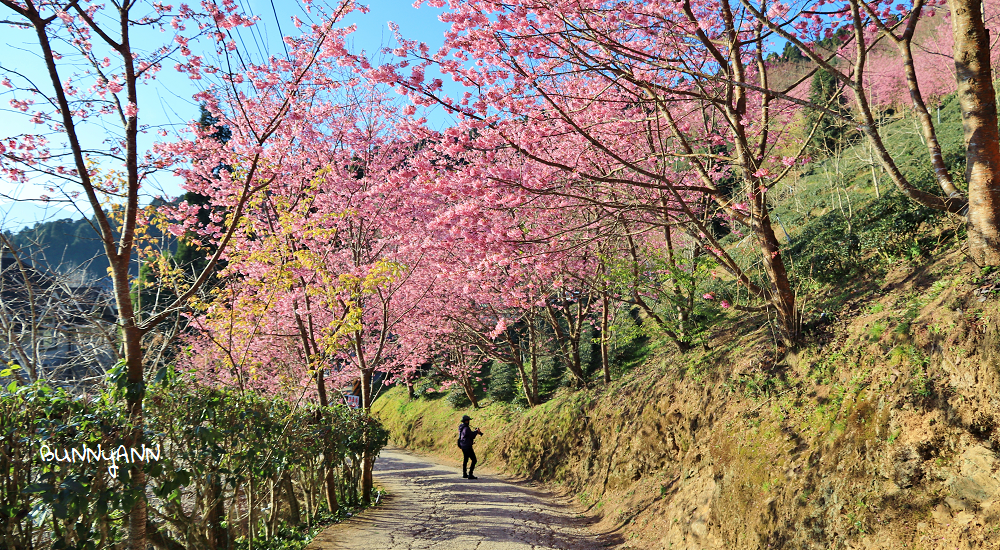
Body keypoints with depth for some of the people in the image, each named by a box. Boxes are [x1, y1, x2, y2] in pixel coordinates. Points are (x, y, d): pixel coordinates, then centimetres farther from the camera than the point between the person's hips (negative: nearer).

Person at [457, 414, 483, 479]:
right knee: (474, 460, -7)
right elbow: (472, 436, -14)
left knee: (465, 459, 24)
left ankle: (464, 474, 35)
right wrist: (476, 431, 1)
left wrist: (475, 431, 7)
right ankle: (470, 475, -11)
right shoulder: (466, 428, -21)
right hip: (467, 446, -10)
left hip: (463, 446, 10)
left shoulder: (461, 427, 10)